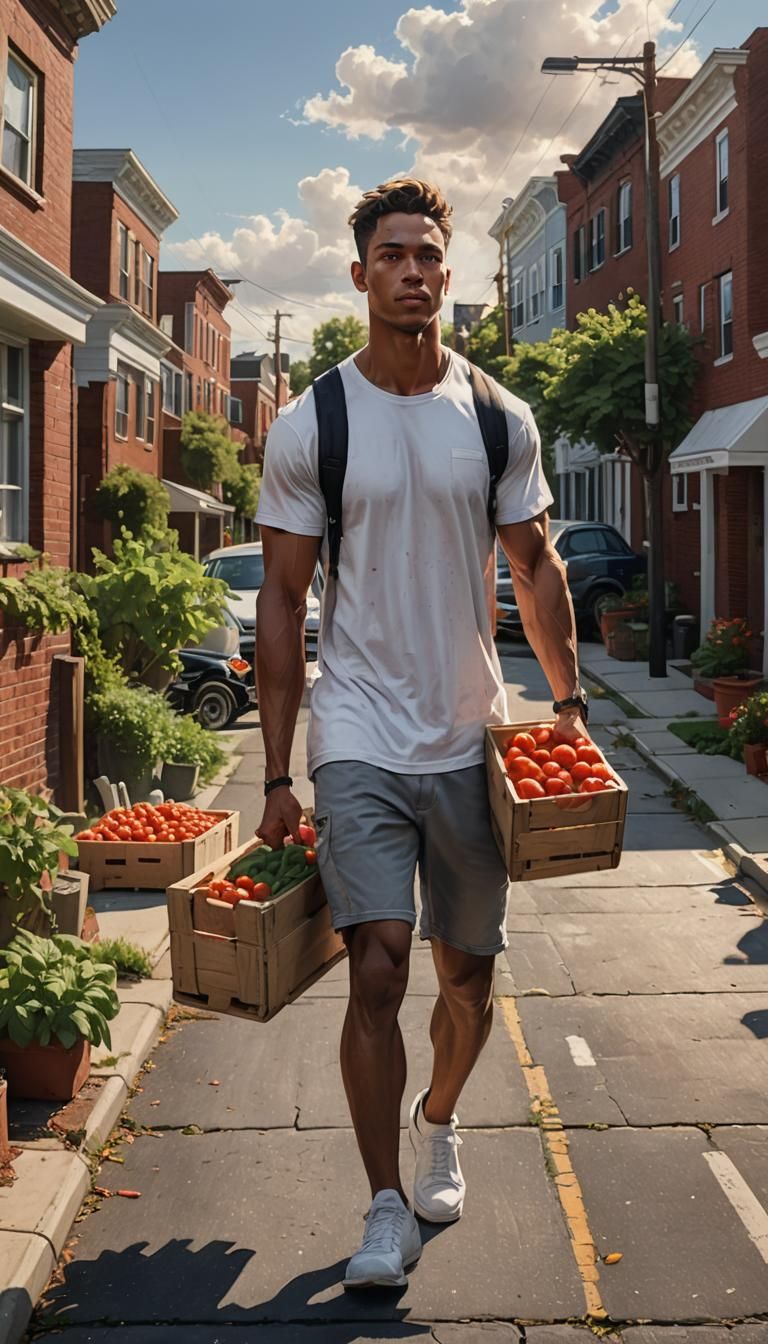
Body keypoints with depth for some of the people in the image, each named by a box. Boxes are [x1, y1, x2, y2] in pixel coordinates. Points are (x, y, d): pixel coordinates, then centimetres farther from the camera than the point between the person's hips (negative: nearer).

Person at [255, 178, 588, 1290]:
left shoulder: (500, 419, 3)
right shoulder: (308, 427, -3)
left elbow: (537, 568, 12)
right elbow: (283, 600, -1)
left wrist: (571, 705, 4)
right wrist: (276, 777, -3)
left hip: (470, 738, 3)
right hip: (359, 739, -2)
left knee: (469, 974, 12)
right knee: (378, 968, -11)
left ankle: (440, 1123, 40)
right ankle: (387, 1205, 6)